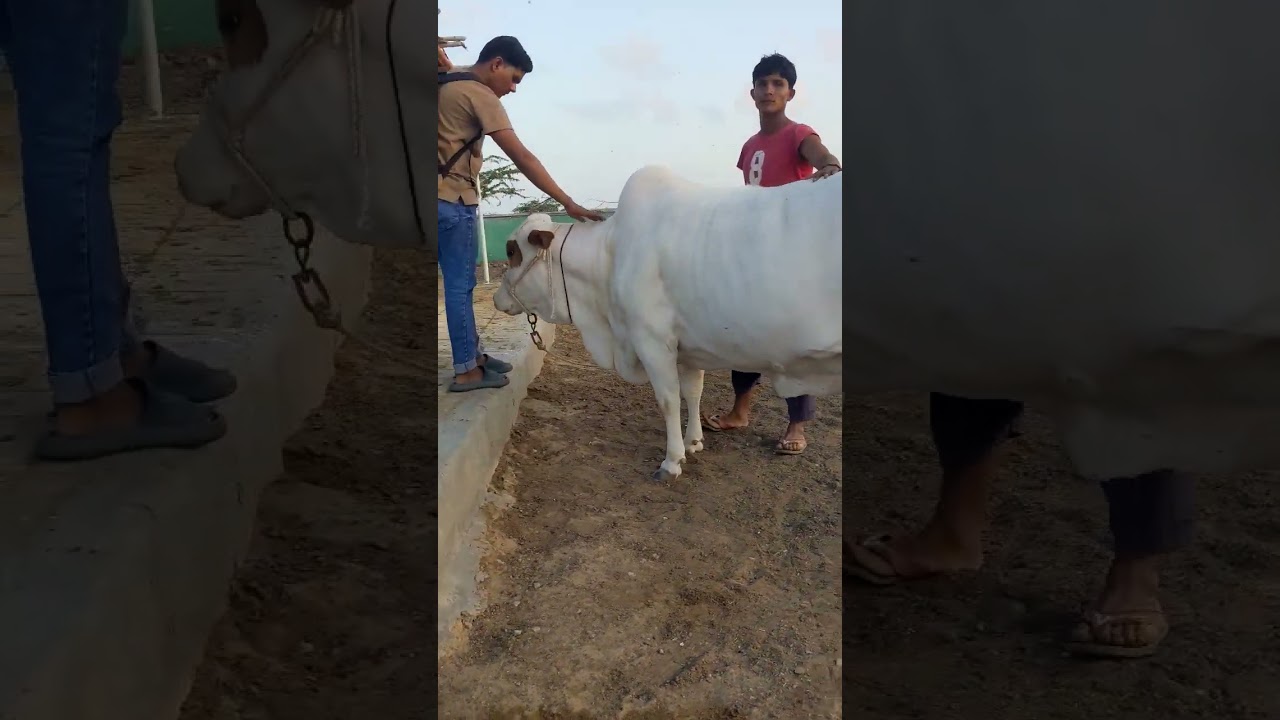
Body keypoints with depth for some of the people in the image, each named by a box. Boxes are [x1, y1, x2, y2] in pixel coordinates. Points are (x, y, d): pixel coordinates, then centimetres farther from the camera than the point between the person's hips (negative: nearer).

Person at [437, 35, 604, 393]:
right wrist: (567, 202, -21)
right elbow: (521, 157, -19)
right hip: (453, 200, -9)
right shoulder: (480, 95, -13)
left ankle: (474, 353, 25)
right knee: (460, 284, -3)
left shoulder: (447, 88, 14)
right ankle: (466, 370, 4)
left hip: (443, 198, 9)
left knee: (459, 282, 15)